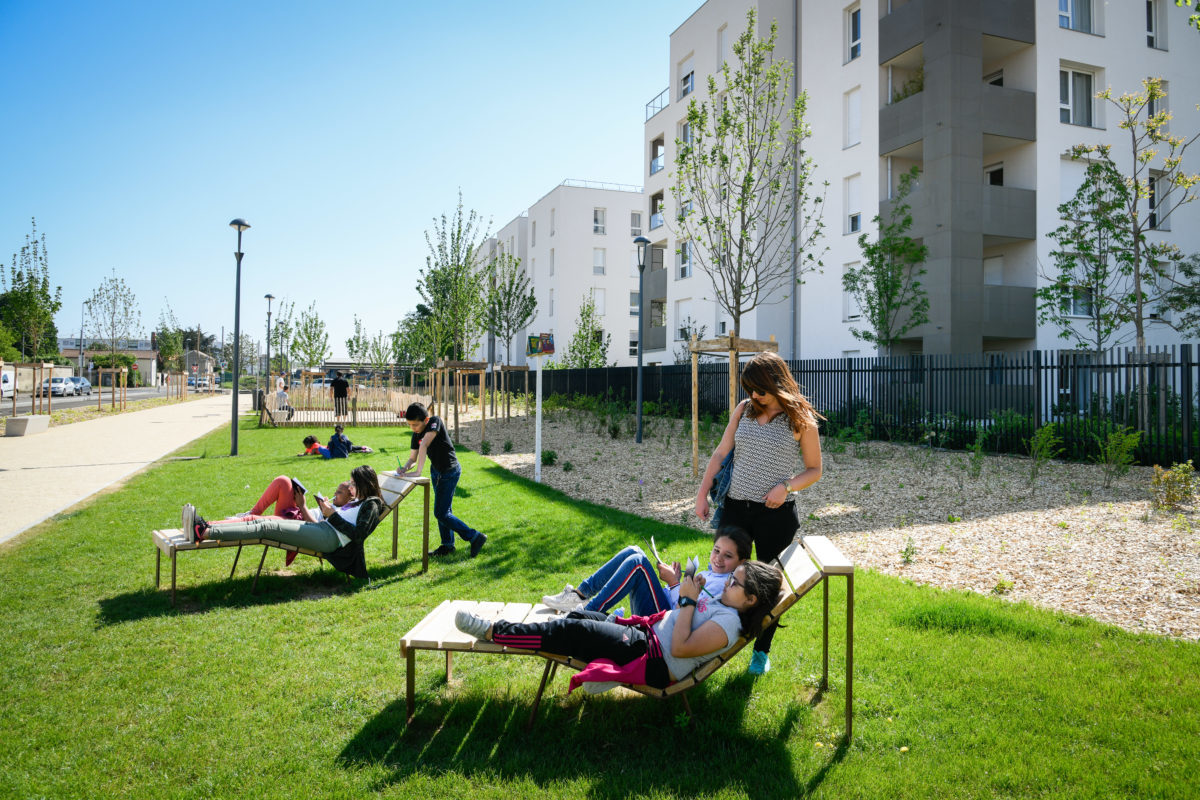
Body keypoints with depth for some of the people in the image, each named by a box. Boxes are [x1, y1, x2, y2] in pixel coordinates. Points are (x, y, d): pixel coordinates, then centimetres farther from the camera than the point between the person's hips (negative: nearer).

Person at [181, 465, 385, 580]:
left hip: (330, 537, -9)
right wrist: (303, 507, 23)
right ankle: (205, 526, -14)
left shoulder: (371, 504, 1)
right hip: (321, 530, 9)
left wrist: (333, 515, -9)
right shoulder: (354, 503, 30)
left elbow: (358, 534, -12)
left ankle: (203, 533, -27)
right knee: (262, 521, -7)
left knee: (267, 527, -20)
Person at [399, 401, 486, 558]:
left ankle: (475, 537, 0)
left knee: (440, 513, -7)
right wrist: (405, 468, -19)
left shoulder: (435, 421, -23)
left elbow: (424, 445, -33)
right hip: (436, 471, 8)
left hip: (450, 472, -8)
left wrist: (417, 472, -39)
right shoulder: (416, 435, 1)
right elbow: (413, 457, 3)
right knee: (443, 510, 16)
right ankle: (448, 545, 29)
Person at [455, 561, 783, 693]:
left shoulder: (728, 622, -18)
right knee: (581, 617, 3)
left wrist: (688, 600, -21)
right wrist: (687, 589, 7)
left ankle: (494, 632, -6)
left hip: (655, 663, -9)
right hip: (649, 634, 9)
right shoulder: (718, 600, 11)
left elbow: (679, 648, -25)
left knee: (574, 631, -13)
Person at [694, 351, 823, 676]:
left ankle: (762, 651, 27)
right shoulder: (744, 409, 5)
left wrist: (786, 486, -15)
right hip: (736, 506, 3)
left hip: (776, 513, -3)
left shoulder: (800, 418, -4)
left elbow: (814, 469, 2)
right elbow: (720, 454, 10)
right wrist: (702, 493, 5)